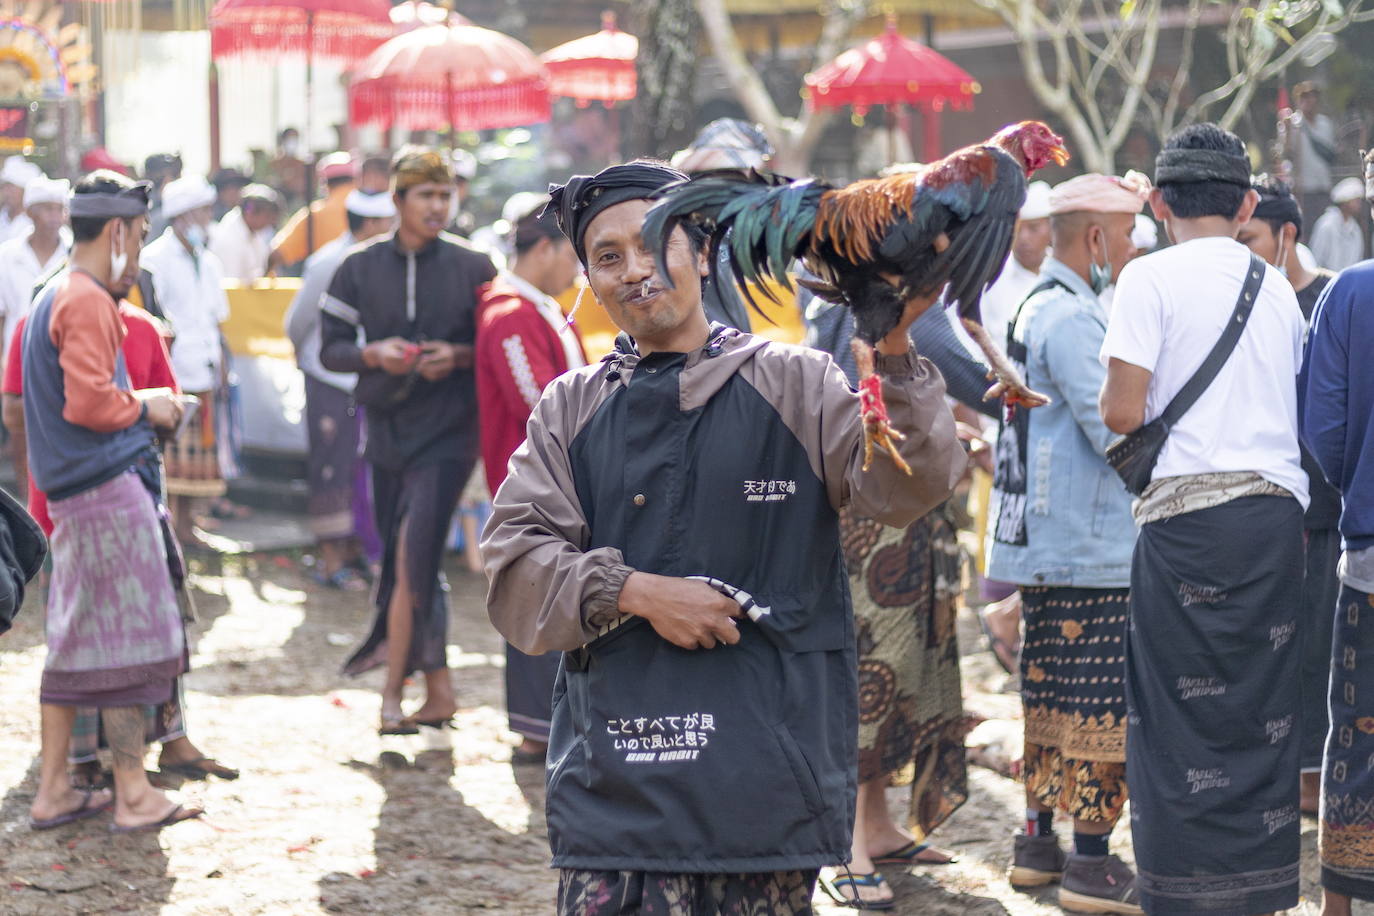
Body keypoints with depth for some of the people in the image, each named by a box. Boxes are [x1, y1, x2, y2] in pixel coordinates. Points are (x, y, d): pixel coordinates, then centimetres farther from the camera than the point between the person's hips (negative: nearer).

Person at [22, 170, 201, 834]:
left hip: (74, 492, 10)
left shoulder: (54, 298, 18)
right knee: (127, 640, -5)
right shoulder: (87, 303, -13)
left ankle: (53, 790, 15)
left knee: (77, 641, 12)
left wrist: (137, 407, 14)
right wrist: (144, 407, -6)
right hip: (108, 485, -10)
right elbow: (90, 402, -22)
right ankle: (133, 795, -1)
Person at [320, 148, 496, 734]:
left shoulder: (472, 268, 0)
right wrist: (375, 354, -15)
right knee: (410, 566, 10)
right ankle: (438, 690, 22)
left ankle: (392, 690, -5)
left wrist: (459, 356, -15)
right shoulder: (360, 269, 5)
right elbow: (330, 348, 4)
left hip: (447, 433, -3)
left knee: (411, 561, -14)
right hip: (387, 430, 3)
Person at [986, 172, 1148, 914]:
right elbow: (1115, 428, -20)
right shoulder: (1070, 317, -16)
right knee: (1103, 701, -7)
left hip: (1043, 540, 10)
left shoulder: (1041, 306, 16)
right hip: (1088, 545, -10)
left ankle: (1037, 844, 21)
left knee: (1052, 693, 15)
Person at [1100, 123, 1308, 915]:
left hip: (1191, 509, -5)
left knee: (1183, 711, 0)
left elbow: (1123, 411, -10)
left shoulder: (1152, 278, -4)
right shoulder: (1278, 287, 13)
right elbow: (1300, 404, 13)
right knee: (1266, 711, 10)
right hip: (1280, 506, 5)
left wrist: (1117, 407, 11)